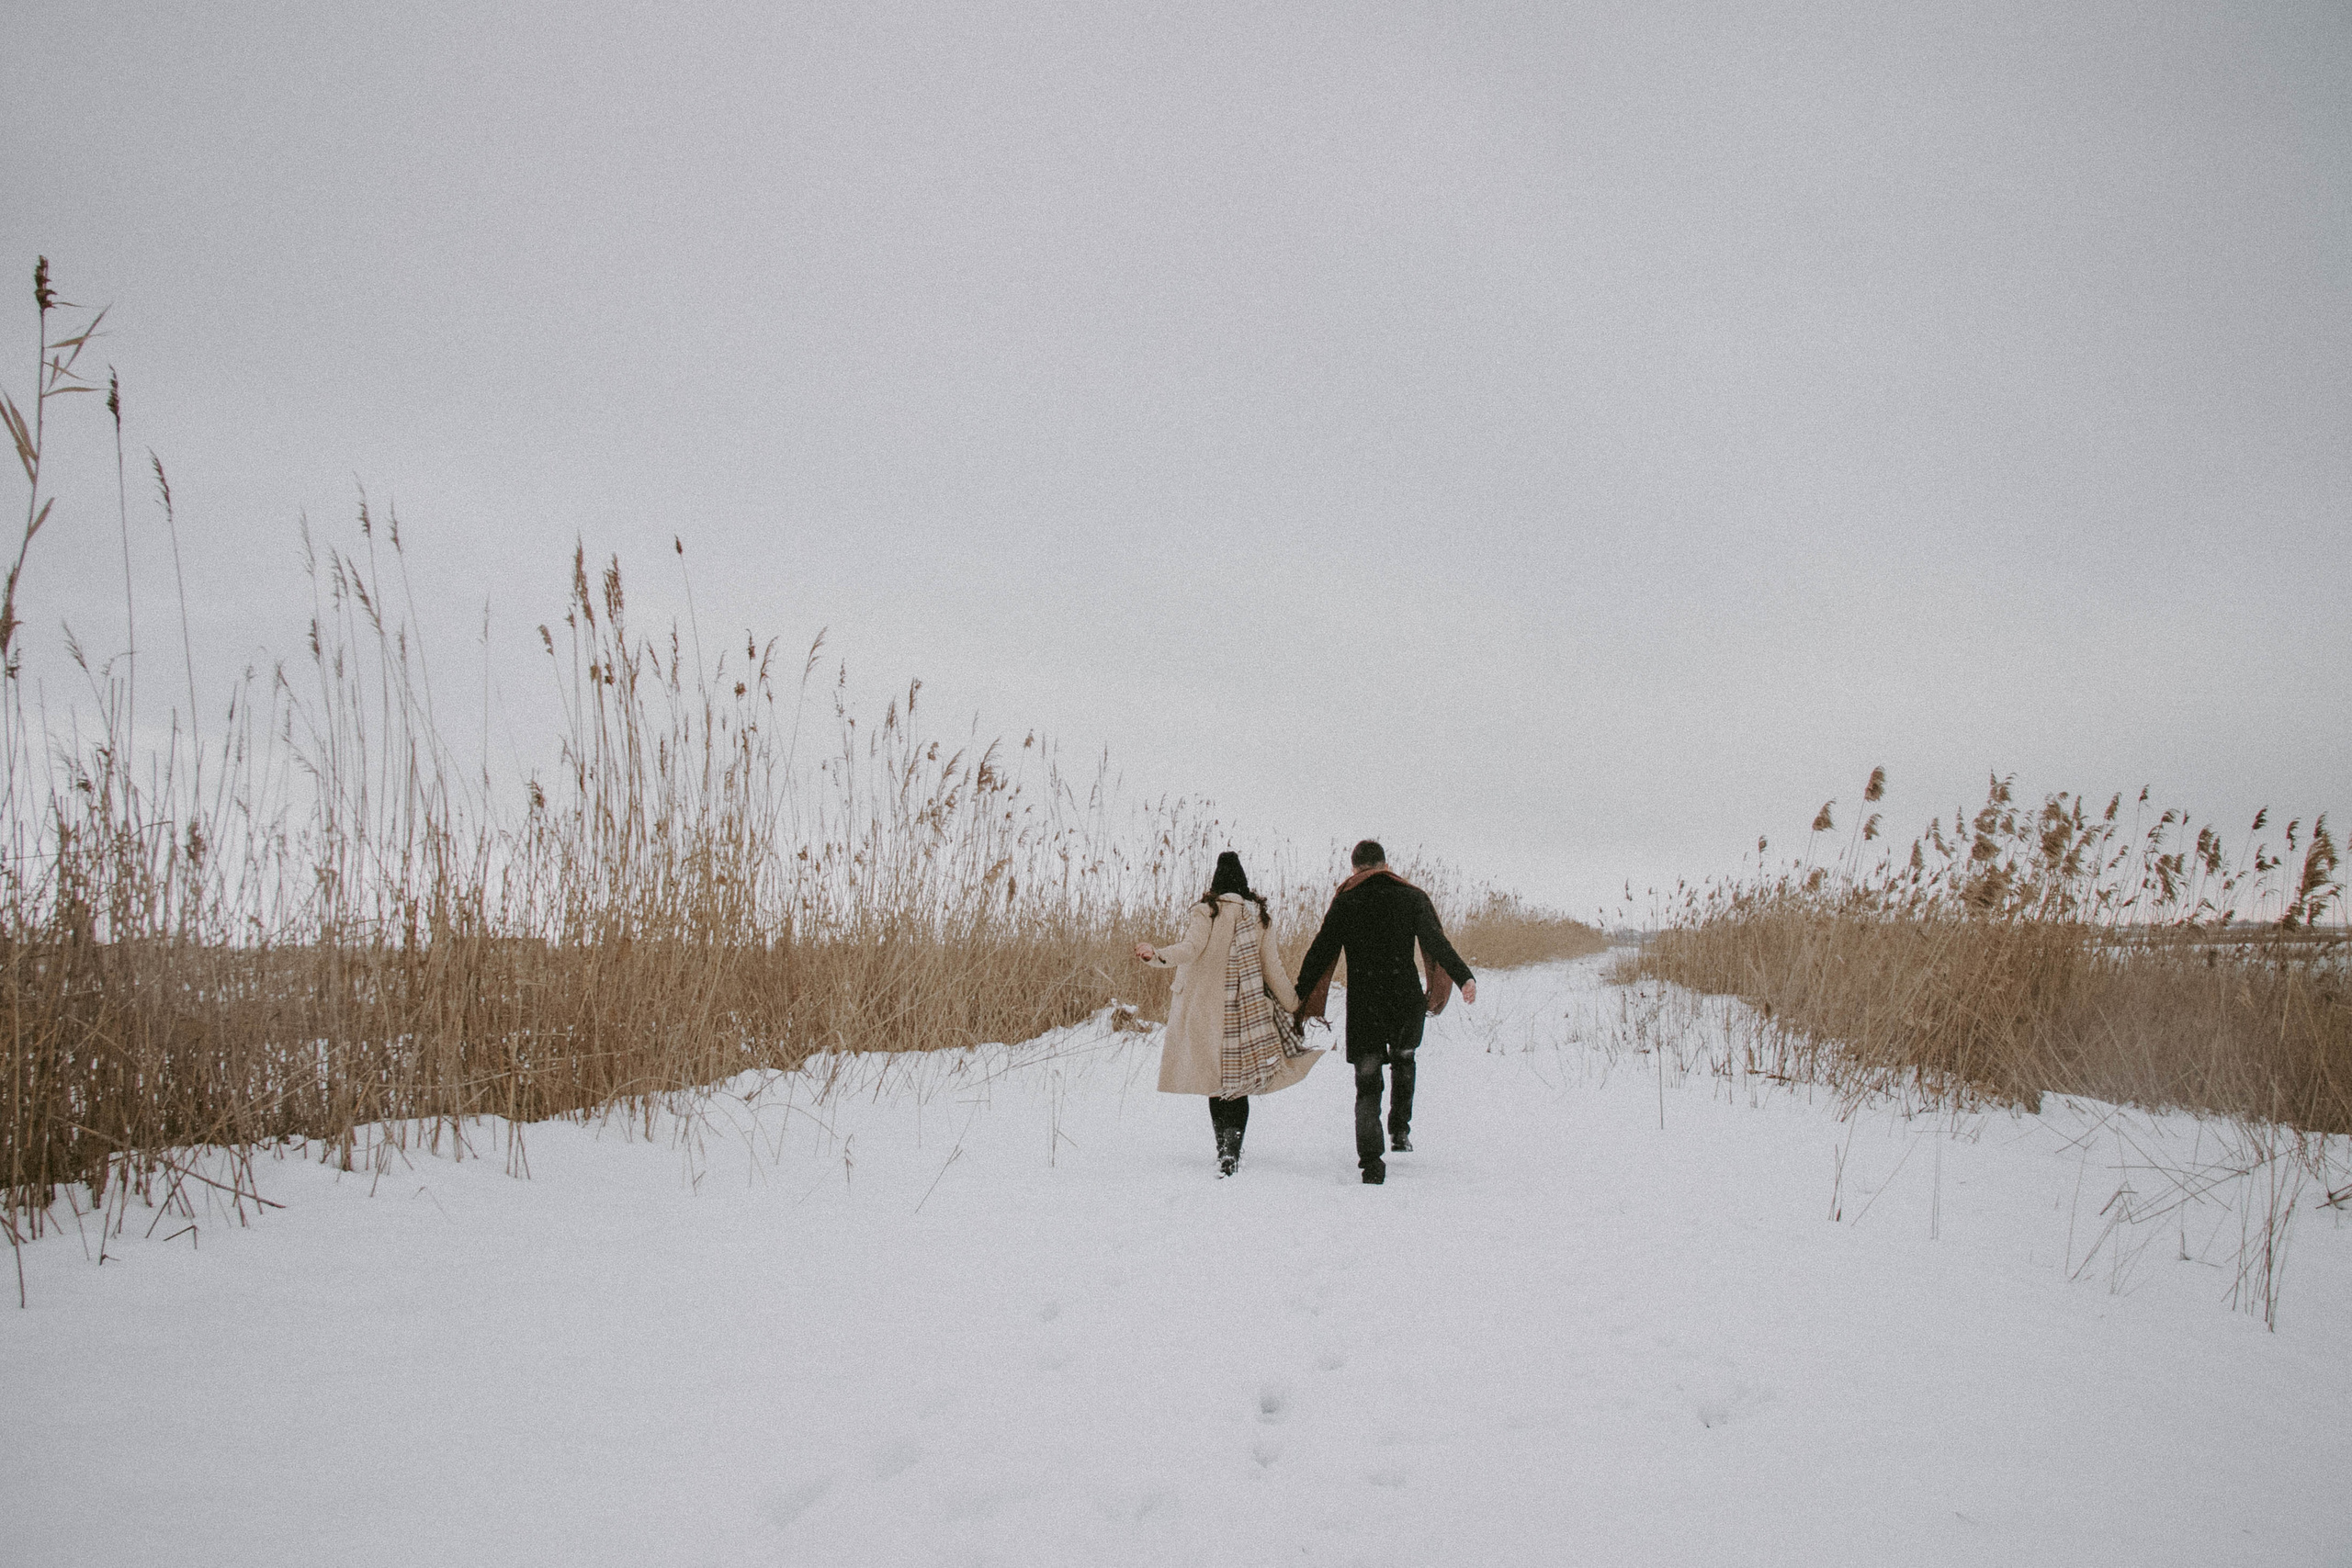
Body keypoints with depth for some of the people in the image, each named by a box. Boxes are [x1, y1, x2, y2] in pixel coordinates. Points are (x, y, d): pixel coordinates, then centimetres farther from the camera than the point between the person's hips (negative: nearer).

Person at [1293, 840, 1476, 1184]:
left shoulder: (1344, 902, 3)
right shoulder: (1412, 897, 3)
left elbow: (1321, 953, 1)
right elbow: (1437, 944, -8)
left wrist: (1299, 996, 5)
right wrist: (1464, 978, -10)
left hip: (1363, 1007, -1)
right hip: (1407, 1001, 1)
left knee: (1367, 1085, 5)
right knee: (1403, 1059, 29)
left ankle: (1372, 1164, -3)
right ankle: (1401, 1130, 18)